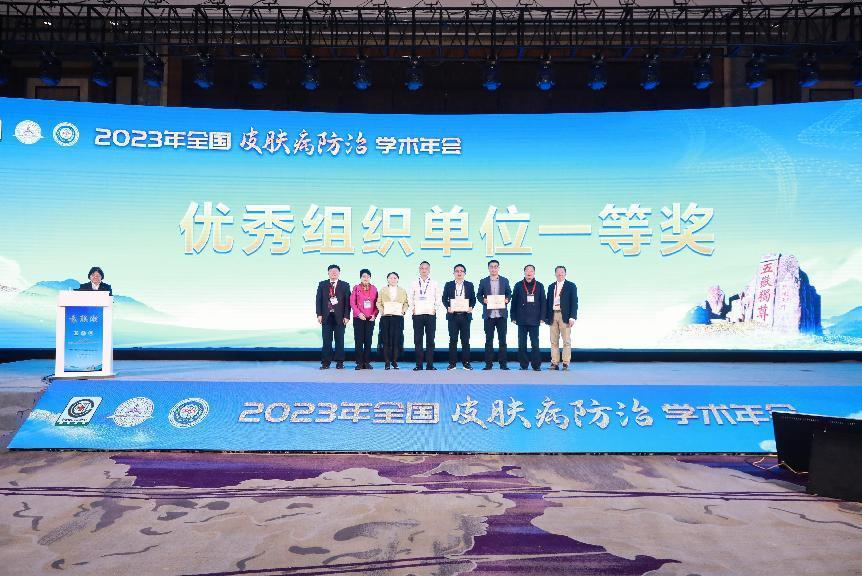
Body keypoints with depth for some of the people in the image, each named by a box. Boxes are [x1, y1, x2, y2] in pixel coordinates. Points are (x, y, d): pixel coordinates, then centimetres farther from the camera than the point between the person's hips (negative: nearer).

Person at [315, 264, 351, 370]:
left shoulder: (345, 285, 5)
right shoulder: (322, 285, 9)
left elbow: (347, 302, 0)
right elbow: (318, 300, 6)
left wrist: (346, 316, -7)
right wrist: (319, 314, -4)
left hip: (340, 317, -1)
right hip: (326, 316, 1)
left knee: (339, 340, 2)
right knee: (326, 340, 2)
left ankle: (339, 362, 9)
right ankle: (326, 362, 7)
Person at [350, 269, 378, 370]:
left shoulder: (374, 288, 9)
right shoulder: (356, 288, 4)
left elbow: (376, 303, 8)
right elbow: (352, 303, 0)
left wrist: (374, 315, -5)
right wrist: (359, 313, -11)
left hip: (370, 318, 1)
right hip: (358, 318, -1)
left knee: (368, 340, 2)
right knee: (359, 340, -2)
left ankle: (367, 362, 8)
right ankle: (359, 362, 3)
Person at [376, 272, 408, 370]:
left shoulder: (402, 291, 15)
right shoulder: (382, 290, 14)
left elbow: (406, 303, 9)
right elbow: (378, 303, 8)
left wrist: (403, 310, -8)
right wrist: (382, 310, -9)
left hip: (398, 317, 0)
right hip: (385, 317, 0)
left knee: (397, 339, -4)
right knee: (386, 340, -3)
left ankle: (395, 361, 4)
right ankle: (387, 362, 2)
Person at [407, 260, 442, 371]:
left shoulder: (434, 284, 8)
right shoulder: (414, 283, 8)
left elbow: (438, 298, 10)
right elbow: (410, 297, 10)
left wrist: (435, 308, 0)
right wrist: (413, 308, 1)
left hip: (431, 314, 0)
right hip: (417, 314, 0)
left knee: (430, 340, 0)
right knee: (417, 340, 0)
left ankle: (430, 365, 3)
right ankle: (418, 365, 4)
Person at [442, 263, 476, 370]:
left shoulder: (469, 285, 9)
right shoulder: (448, 285, 8)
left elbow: (473, 299, 8)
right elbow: (444, 299, 7)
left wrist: (471, 307, -10)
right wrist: (448, 307, -11)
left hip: (465, 315, 0)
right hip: (453, 315, 0)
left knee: (465, 340, 1)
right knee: (453, 340, 0)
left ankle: (466, 363, 7)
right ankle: (452, 363, 5)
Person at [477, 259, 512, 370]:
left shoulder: (504, 281, 8)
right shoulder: (483, 281, 6)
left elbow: (509, 293, 12)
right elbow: (479, 295, 9)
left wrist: (507, 299, -8)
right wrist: (483, 300, -11)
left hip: (501, 314, 0)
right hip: (488, 314, 0)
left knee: (502, 339, 2)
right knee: (489, 340, 4)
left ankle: (503, 364, 7)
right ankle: (488, 364, 9)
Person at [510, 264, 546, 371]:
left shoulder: (539, 286, 7)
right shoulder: (519, 286, 6)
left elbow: (543, 302, 6)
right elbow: (514, 302, 6)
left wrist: (542, 317, -1)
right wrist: (513, 317, 0)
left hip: (534, 320, -1)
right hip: (522, 320, 1)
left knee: (535, 344, -1)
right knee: (522, 344, 4)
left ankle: (536, 365, 5)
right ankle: (523, 365, 10)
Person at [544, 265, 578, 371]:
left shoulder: (571, 286, 4)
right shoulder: (551, 287, 15)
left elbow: (574, 302, -3)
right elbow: (548, 302, 14)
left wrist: (572, 317, -12)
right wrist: (546, 317, 7)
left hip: (565, 316, -4)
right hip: (553, 316, 4)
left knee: (566, 341, -3)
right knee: (554, 341, 4)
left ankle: (566, 363, 0)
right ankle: (554, 363, 8)